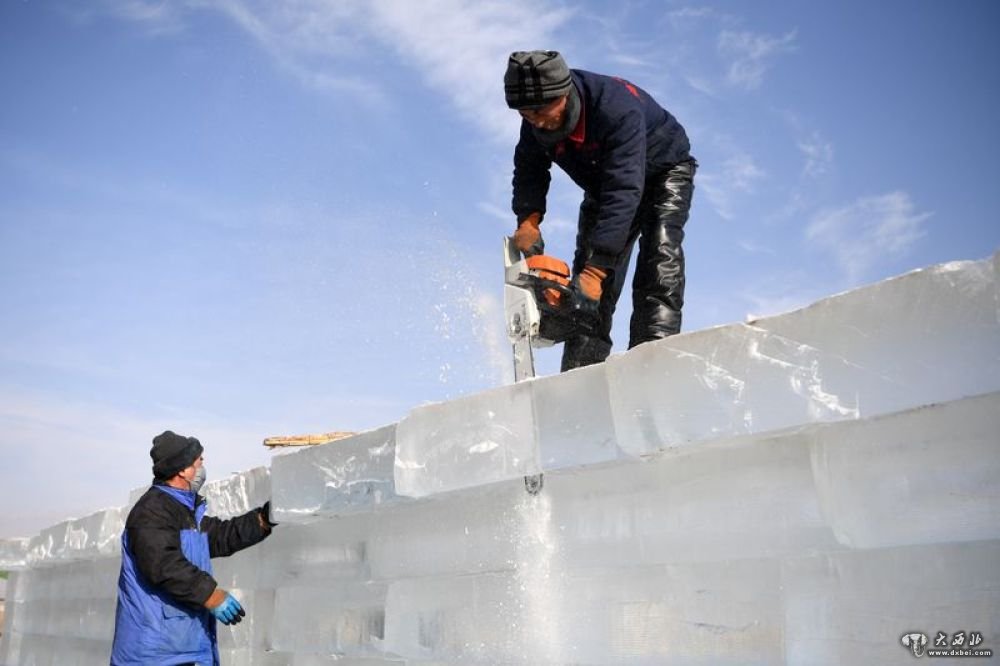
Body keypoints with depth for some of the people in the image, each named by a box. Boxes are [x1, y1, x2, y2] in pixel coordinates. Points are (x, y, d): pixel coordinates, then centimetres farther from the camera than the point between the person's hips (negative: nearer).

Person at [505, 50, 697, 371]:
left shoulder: (617, 107, -41)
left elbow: (624, 191, -47)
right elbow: (529, 172, -8)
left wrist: (594, 271, -53)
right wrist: (528, 220, -29)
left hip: (664, 171, -5)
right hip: (603, 184, 5)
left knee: (659, 256, -27)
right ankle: (580, 372, -12)